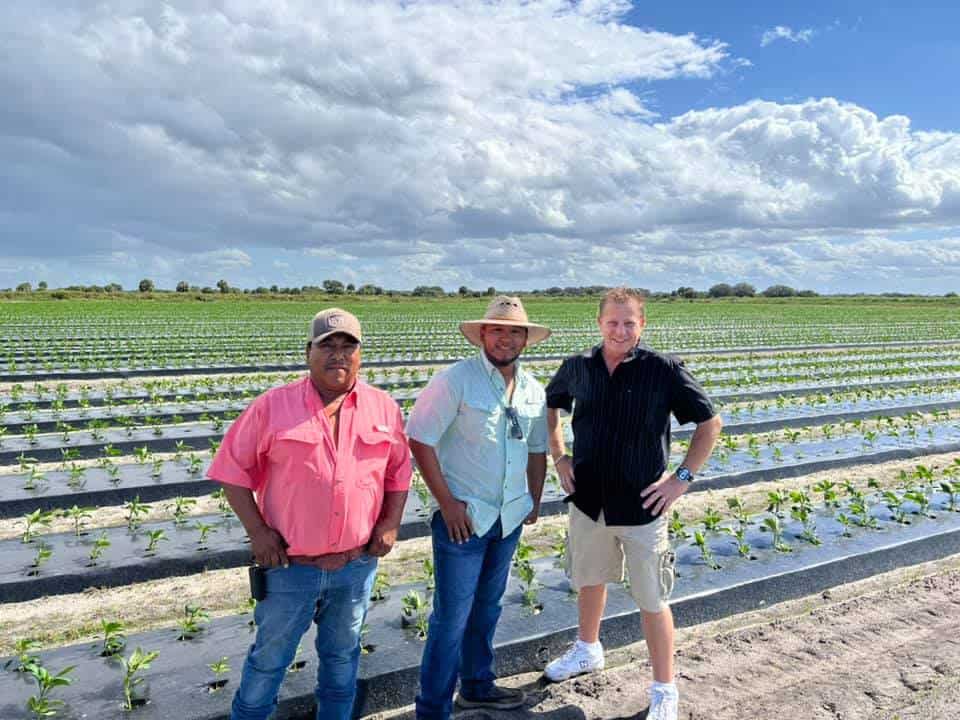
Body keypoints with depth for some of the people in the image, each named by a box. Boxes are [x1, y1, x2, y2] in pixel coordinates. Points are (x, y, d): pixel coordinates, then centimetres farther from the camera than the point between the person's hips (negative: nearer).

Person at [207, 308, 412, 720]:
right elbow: (233, 470, -4)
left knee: (342, 654, 22)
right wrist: (256, 531, -11)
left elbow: (399, 470, 9)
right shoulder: (272, 406, -9)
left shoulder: (384, 408, 0)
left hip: (357, 564, 3)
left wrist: (391, 523, -1)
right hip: (290, 565, -2)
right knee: (269, 658, 16)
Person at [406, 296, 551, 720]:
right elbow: (420, 439, -15)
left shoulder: (533, 390, 6)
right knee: (452, 617, 0)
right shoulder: (456, 380, -13)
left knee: (487, 608, 21)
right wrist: (447, 502, -16)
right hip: (463, 517, -6)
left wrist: (535, 501, 13)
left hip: (510, 519, 6)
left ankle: (477, 686, 40)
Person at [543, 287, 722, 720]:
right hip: (588, 500, 4)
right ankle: (588, 650, 49)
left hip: (641, 506, -4)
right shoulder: (578, 367, -3)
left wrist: (683, 477, -11)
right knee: (589, 580, 23)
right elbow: (549, 404, 16)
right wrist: (558, 456, 7)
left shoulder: (664, 370, -14)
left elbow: (710, 424, -6)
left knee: (652, 601, 6)